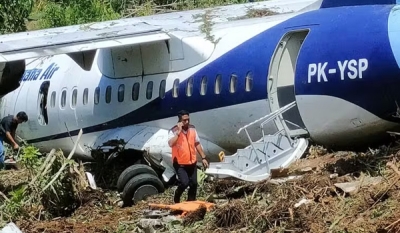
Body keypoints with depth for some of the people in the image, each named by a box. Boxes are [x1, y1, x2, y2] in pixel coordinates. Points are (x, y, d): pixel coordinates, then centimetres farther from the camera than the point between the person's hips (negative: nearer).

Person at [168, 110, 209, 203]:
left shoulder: (192, 129, 1)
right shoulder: (174, 131, -15)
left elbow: (197, 144, 11)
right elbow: (170, 144, -33)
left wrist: (203, 158, 10)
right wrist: (178, 132, -32)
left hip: (192, 162, 5)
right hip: (180, 163, -5)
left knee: (193, 184, 7)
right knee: (184, 182, -17)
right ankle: (176, 198, 12)